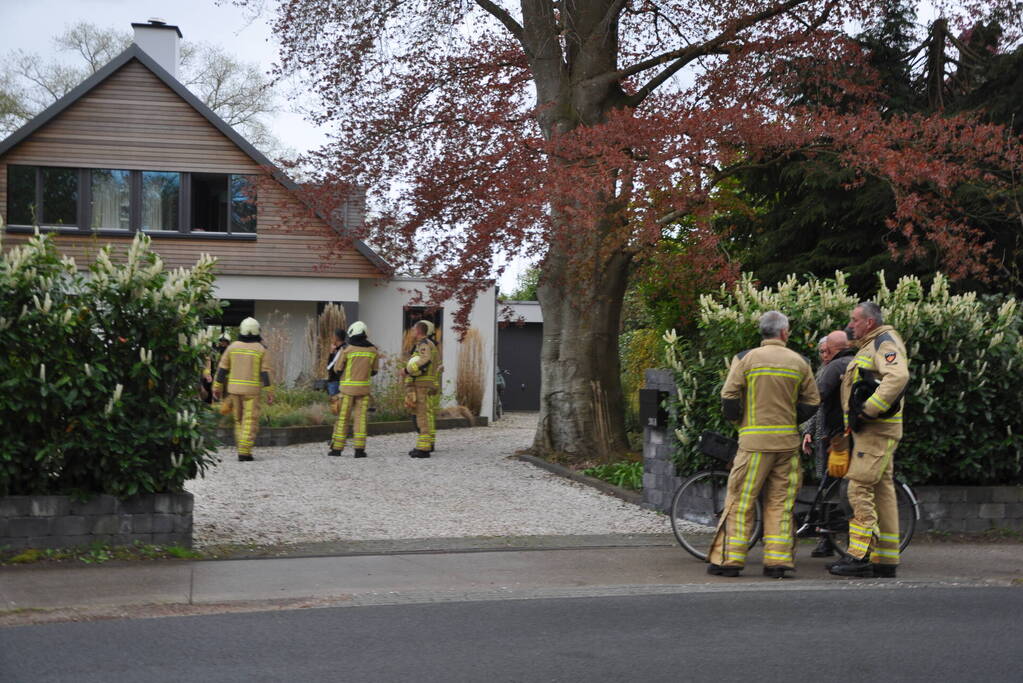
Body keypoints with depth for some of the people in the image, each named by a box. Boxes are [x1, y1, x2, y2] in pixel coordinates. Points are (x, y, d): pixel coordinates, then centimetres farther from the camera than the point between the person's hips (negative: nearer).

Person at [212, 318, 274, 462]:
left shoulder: (233, 346, 3)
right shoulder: (261, 349, -4)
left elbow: (222, 369, 4)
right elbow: (265, 373, -8)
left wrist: (217, 388, 10)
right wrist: (269, 393, -5)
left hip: (234, 388, 3)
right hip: (252, 390, -3)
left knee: (239, 420, 14)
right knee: (250, 422, -1)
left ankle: (242, 449, 13)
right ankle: (244, 452, -9)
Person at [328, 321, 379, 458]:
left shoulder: (347, 349, -9)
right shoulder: (373, 350, 1)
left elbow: (338, 369, -4)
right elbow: (374, 370, 9)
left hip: (348, 386, -2)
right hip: (364, 387, 2)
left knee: (343, 417, 3)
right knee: (360, 417, 4)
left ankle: (337, 448, 5)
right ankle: (359, 449, -2)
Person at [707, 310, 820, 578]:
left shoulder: (745, 359, -2)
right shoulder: (800, 362, 6)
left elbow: (729, 398, -5)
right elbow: (811, 404, 7)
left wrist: (739, 422, 11)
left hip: (755, 440, -3)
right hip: (788, 441, 3)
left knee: (740, 500, 2)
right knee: (780, 502, 8)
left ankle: (729, 559, 1)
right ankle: (777, 561, 5)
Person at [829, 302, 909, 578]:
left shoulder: (886, 342, -9)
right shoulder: (868, 347, 24)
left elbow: (898, 376, -27)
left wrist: (867, 410, -26)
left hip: (876, 430, -11)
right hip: (869, 431, 11)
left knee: (860, 488, -14)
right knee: (882, 492, 9)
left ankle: (860, 556, -16)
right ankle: (885, 561, 12)